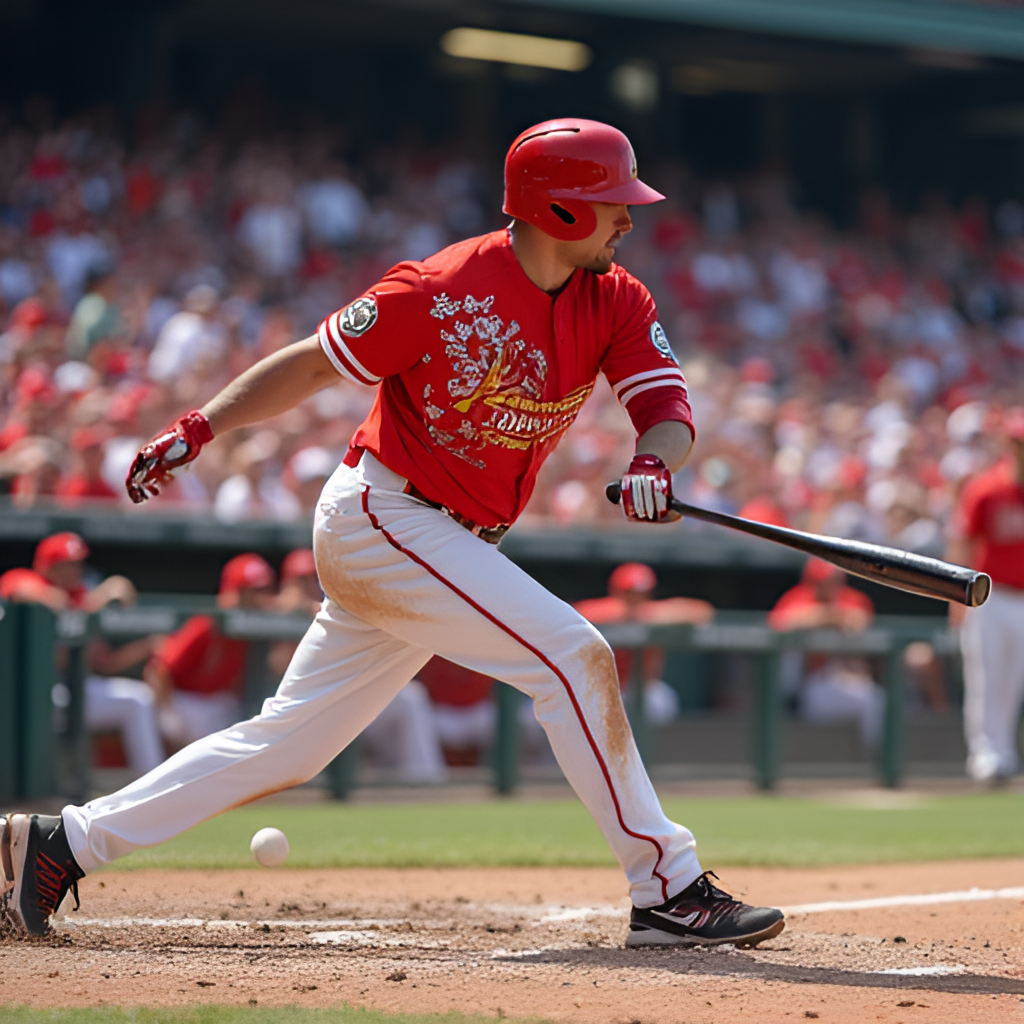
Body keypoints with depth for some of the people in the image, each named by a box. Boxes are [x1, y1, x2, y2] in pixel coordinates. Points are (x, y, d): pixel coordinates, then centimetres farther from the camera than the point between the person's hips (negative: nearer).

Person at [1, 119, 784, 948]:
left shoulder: (616, 302, 0)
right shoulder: (441, 291, -16)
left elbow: (670, 408, -8)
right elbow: (314, 361, -7)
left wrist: (654, 461, -31)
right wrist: (201, 428, -11)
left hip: (457, 546, 7)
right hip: (383, 516, -7)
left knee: (290, 742, 9)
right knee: (572, 655, -18)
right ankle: (668, 891, -12)